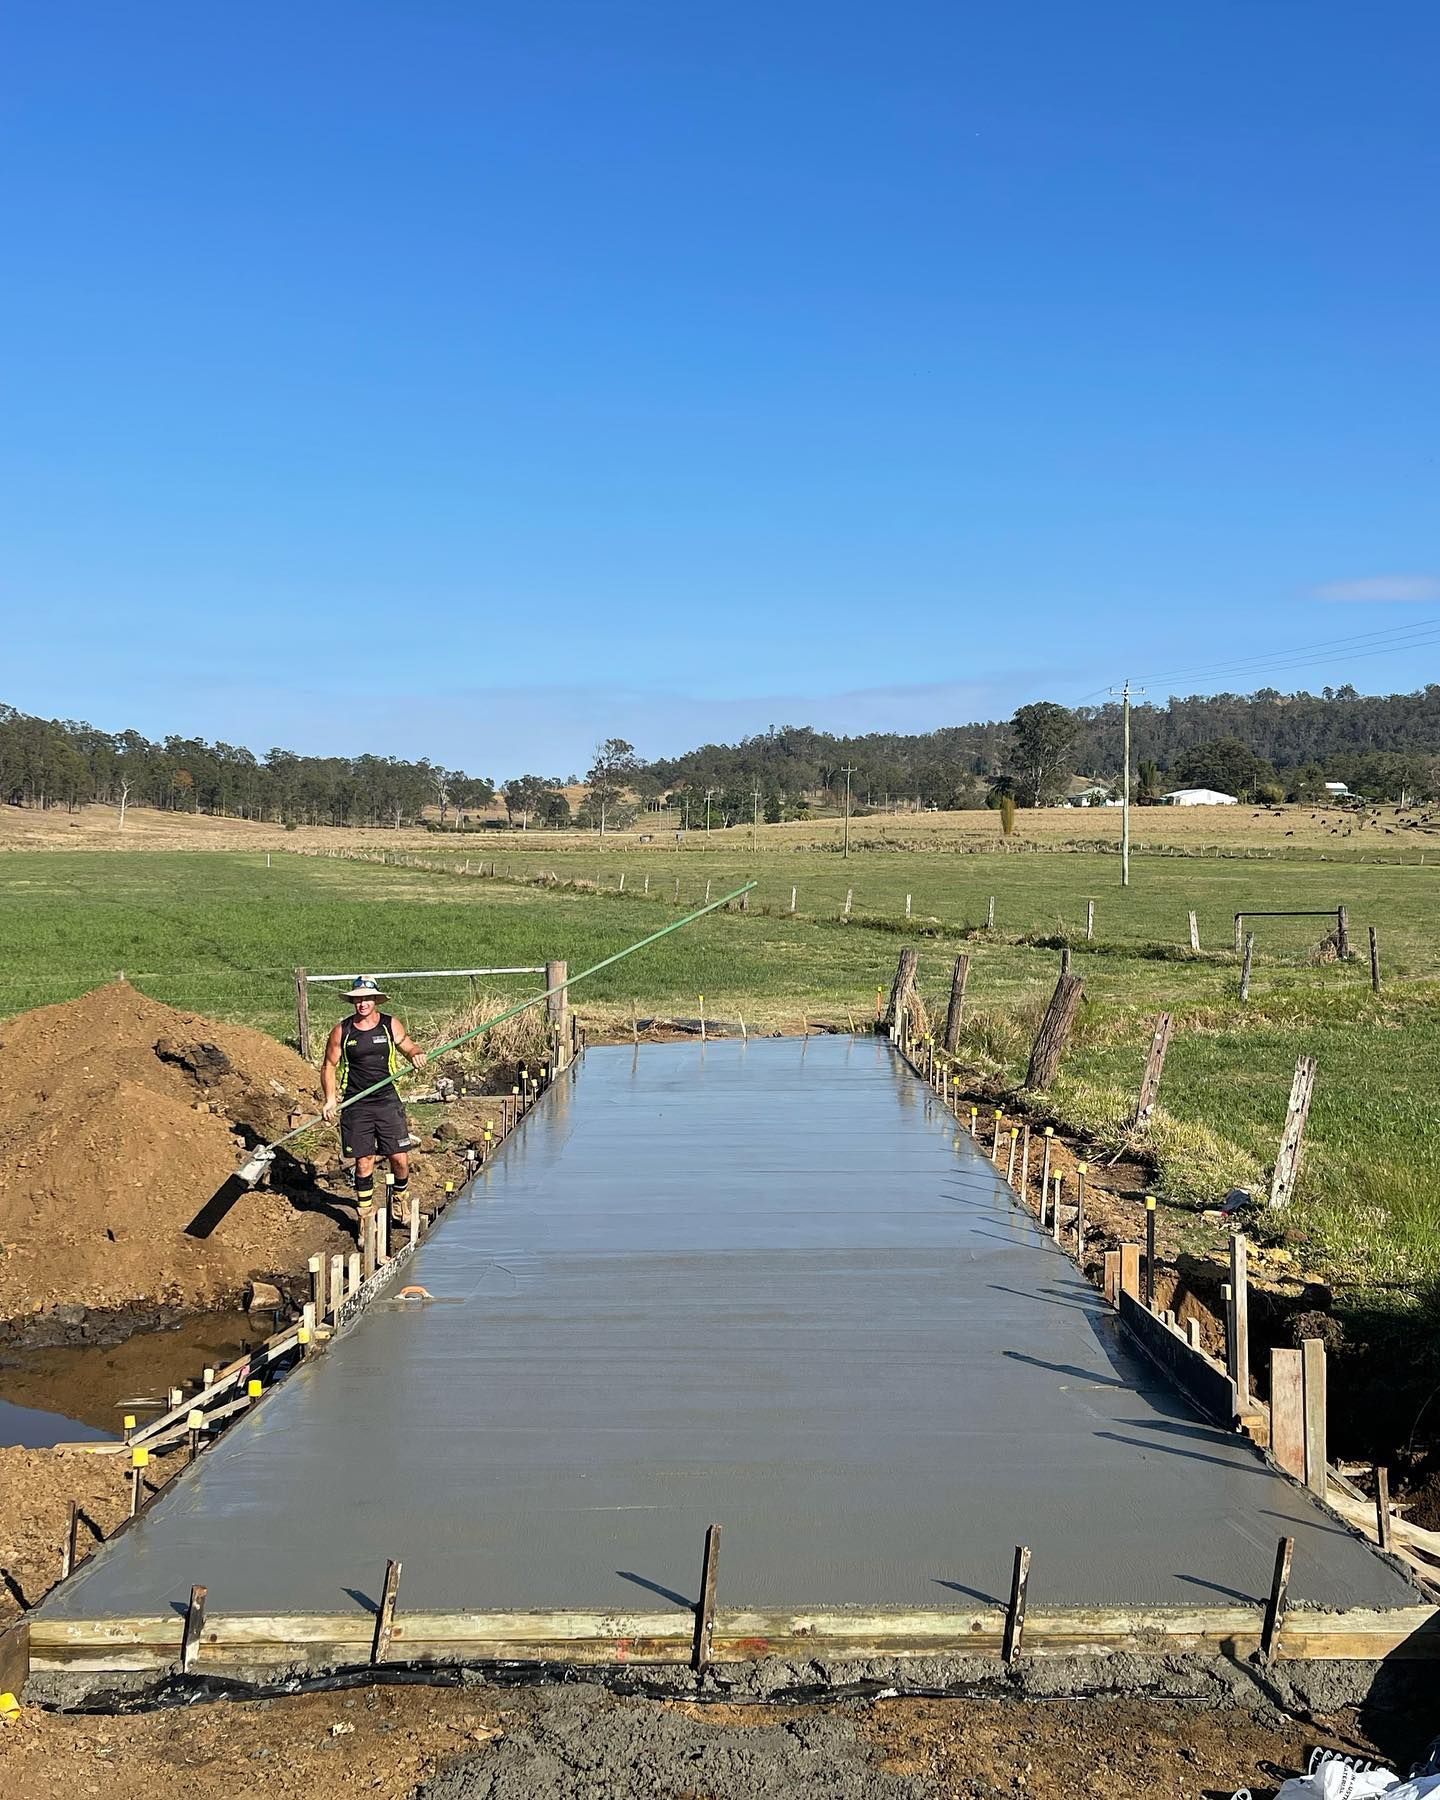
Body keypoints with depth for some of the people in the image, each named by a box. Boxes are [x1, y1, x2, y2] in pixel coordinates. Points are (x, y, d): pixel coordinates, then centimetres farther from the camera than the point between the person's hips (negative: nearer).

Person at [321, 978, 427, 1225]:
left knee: (400, 1158, 0)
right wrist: (330, 1098, -6)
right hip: (356, 1105, -1)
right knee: (364, 1162, 1)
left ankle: (400, 1198, 29)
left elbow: (409, 1046, 12)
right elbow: (329, 1066, 6)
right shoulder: (342, 1031, 0)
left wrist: (417, 1054, -13)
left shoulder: (391, 1025, 2)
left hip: (388, 1101, 1)